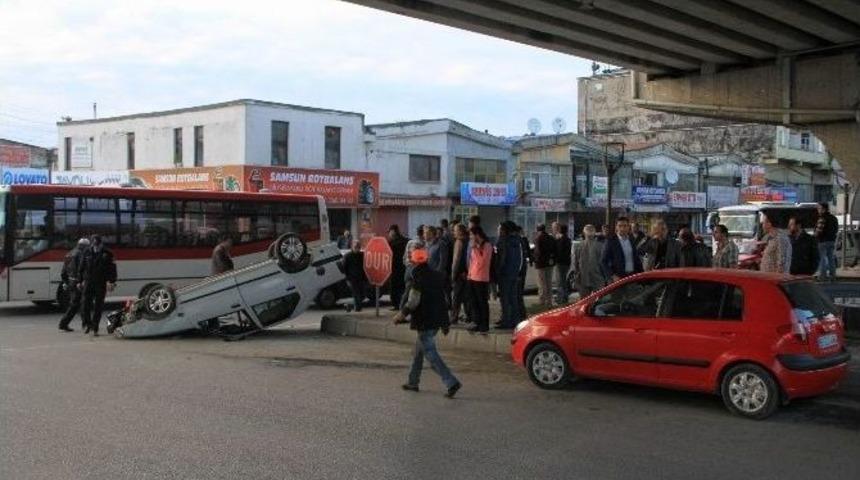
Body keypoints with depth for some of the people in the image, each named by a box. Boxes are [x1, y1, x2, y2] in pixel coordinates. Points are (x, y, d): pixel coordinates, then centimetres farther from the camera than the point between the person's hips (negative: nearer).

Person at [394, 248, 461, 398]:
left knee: (430, 353, -6)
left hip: (424, 323, -8)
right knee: (418, 351, 21)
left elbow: (412, 303, -18)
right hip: (437, 320, 8)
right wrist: (444, 323, 20)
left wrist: (400, 315, -3)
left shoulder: (418, 280, -15)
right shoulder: (437, 276, 9)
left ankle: (451, 382, -15)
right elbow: (443, 300, 14)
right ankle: (413, 382, 29)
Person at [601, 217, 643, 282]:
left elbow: (637, 260, 16)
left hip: (633, 276, 4)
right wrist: (613, 275, -13)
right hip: (619, 277, -4)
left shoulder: (632, 241, 10)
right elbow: (603, 261, -5)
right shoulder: (611, 241, -4)